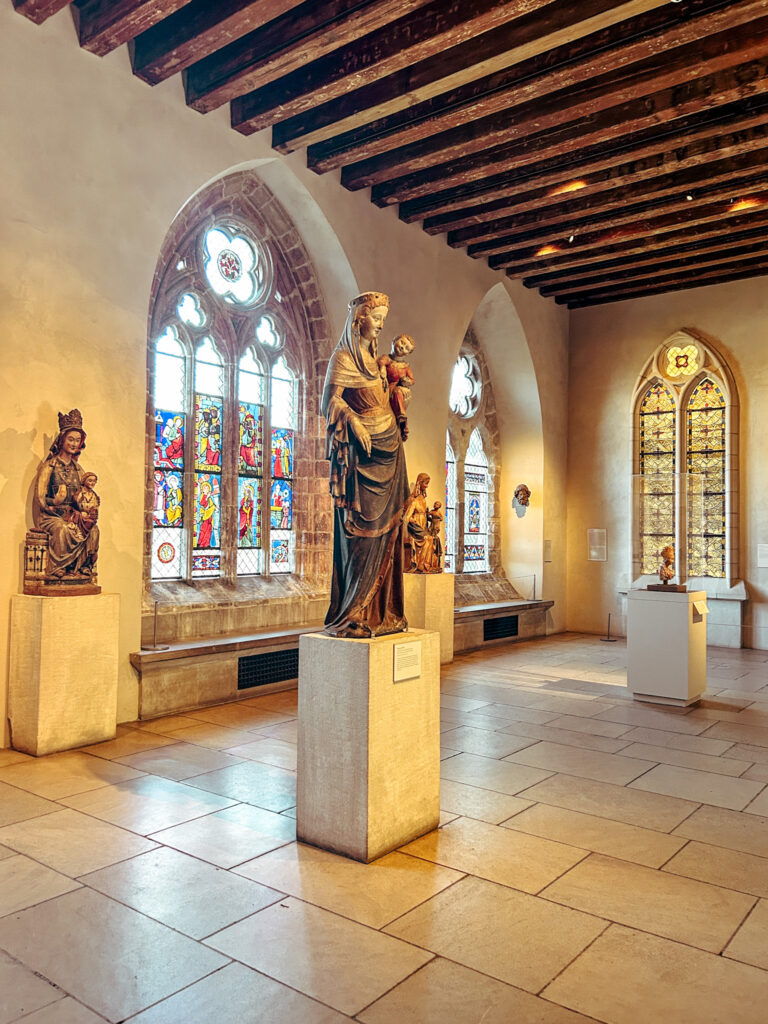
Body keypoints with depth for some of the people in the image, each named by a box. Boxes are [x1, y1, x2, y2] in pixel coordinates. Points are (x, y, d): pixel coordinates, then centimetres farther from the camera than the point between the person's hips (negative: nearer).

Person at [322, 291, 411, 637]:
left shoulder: (372, 359, 20)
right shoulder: (343, 357, -2)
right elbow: (330, 400, -14)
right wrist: (354, 422, -26)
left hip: (388, 452, 8)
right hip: (363, 453, -8)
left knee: (385, 533, 5)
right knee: (361, 535, -10)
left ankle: (382, 614, 10)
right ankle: (352, 617, -5)